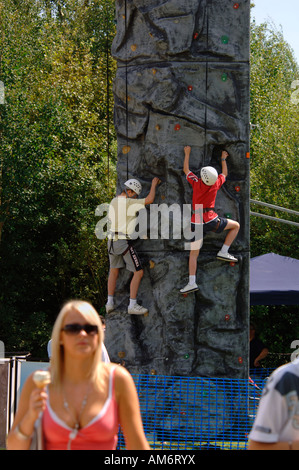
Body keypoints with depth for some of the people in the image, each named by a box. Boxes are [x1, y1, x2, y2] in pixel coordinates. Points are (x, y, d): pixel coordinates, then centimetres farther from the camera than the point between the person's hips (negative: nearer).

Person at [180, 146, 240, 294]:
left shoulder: (196, 183, -4)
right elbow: (224, 173, 21)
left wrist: (187, 153, 25)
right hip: (211, 220, -1)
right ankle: (223, 251, 11)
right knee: (236, 226, 20)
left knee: (193, 254, 7)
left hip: (196, 223, 1)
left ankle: (192, 283, -2)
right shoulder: (216, 184, -2)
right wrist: (223, 159, 34)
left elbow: (186, 170, 14)